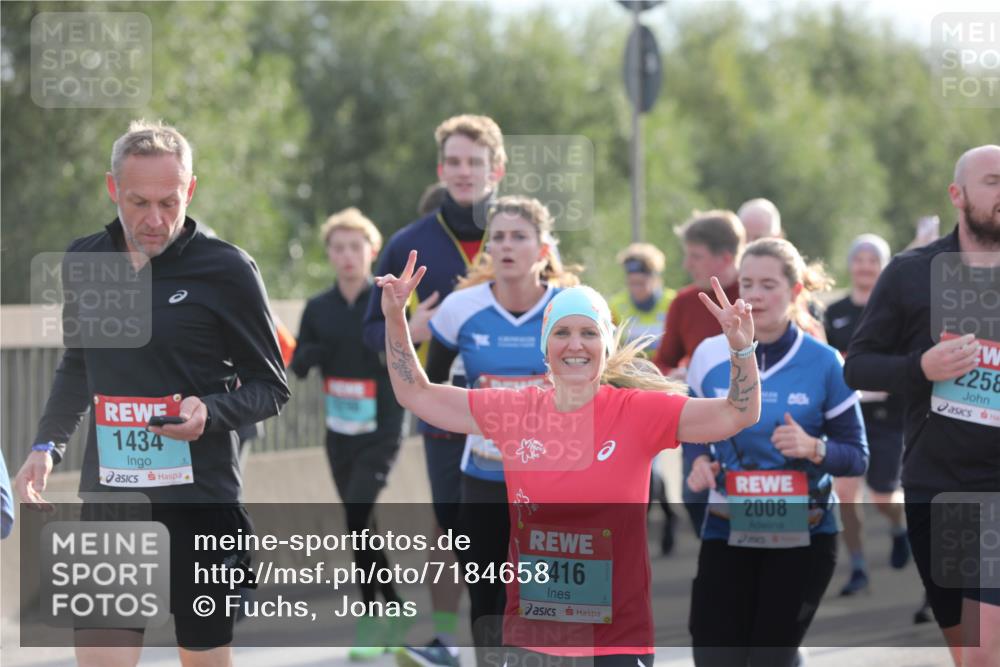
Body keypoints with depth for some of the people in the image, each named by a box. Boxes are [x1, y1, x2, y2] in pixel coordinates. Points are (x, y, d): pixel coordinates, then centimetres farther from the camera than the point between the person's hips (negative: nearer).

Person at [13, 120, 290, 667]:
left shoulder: (226, 269, -8)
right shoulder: (83, 261, 6)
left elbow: (271, 387, -2)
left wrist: (212, 411, -21)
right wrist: (47, 445, 8)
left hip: (201, 502, -3)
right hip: (108, 498, 3)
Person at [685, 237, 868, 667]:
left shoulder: (823, 363, -6)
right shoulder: (710, 356, 1)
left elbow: (858, 457, -2)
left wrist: (815, 449, -21)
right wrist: (698, 462, -8)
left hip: (802, 532, -2)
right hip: (727, 529, 2)